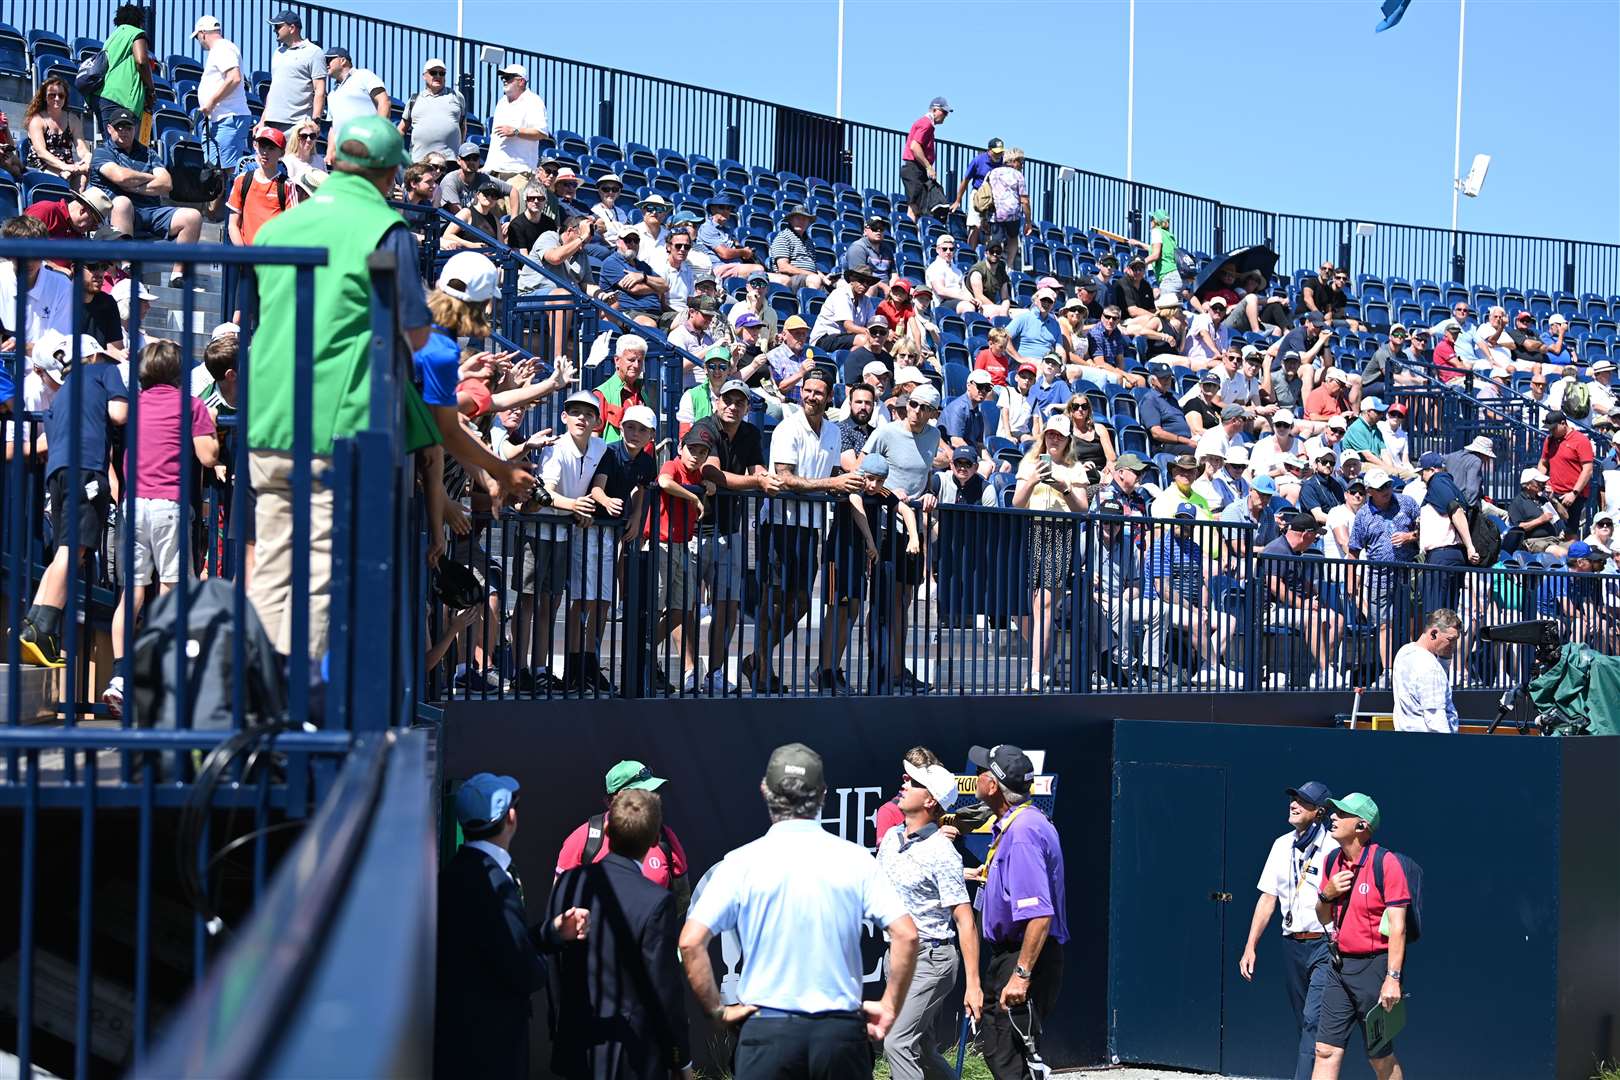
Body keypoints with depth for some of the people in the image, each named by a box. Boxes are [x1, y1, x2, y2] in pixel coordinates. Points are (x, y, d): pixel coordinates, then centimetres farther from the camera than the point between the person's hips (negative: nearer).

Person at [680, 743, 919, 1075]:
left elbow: (691, 942, -9)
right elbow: (906, 935, -5)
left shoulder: (742, 863, -3)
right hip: (841, 1029, 1)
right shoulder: (855, 859, 0)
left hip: (767, 1028, -1)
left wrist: (717, 1010, 1)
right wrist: (889, 1008, 4)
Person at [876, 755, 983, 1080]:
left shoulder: (941, 852, -16)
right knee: (922, 1051, 12)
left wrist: (973, 984, -22)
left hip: (929, 958, -8)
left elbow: (965, 920, -18)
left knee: (897, 1042, -17)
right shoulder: (891, 837, 8)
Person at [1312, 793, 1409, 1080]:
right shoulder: (1333, 862, 10)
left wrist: (1393, 978, -21)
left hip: (1373, 966, -7)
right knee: (1326, 1052, 0)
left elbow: (1397, 926, -15)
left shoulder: (1385, 863, -12)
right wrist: (1327, 894, -2)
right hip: (1340, 967, 7)